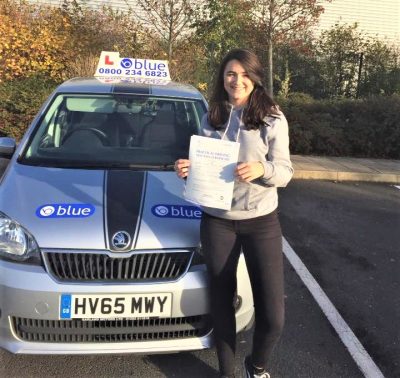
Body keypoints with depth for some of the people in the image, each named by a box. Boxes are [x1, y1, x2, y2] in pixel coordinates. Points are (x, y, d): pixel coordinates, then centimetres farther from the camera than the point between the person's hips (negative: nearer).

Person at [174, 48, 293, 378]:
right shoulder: (210, 119, 7)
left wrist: (262, 169, -27)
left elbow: (285, 172, -6)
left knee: (272, 313, -1)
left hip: (261, 221, -2)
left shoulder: (273, 120, -4)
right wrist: (189, 170, -7)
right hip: (217, 221, 3)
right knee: (221, 302, 11)